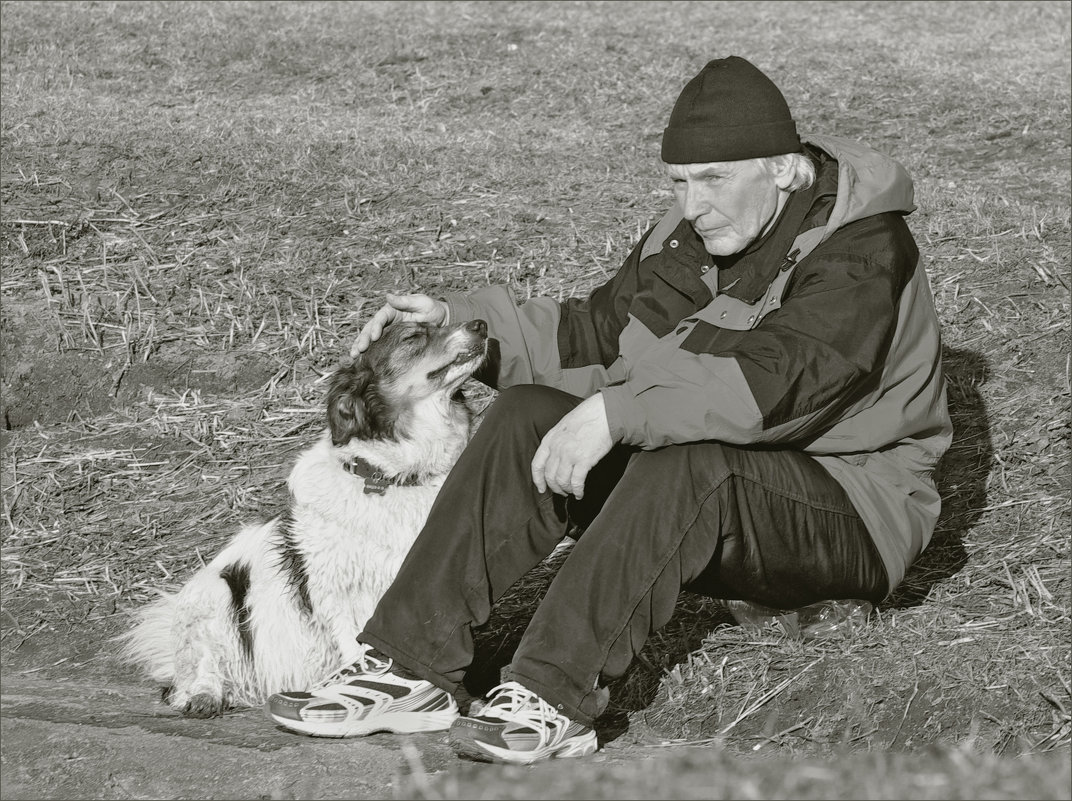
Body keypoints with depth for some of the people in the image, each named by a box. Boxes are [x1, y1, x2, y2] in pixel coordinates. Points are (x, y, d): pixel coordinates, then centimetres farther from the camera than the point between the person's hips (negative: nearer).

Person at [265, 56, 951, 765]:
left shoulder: (863, 252, -18)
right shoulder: (699, 229, 6)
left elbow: (771, 379, -34)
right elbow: (598, 332, 12)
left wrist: (615, 412, -42)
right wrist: (458, 321, -1)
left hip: (850, 513, -7)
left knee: (686, 461, -37)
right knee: (528, 414, -14)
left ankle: (553, 698, -40)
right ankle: (411, 669, -22)